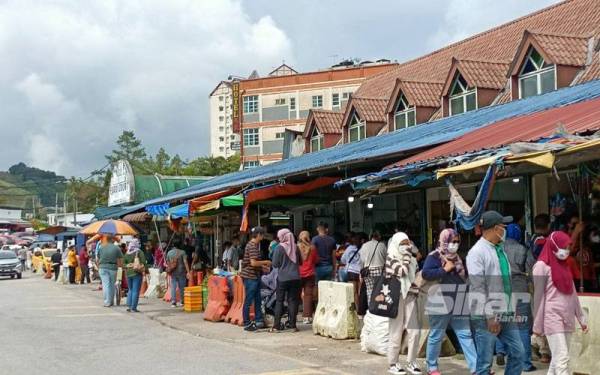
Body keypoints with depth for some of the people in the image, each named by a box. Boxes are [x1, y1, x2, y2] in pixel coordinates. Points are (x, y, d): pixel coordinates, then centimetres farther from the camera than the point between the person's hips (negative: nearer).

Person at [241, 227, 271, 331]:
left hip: (255, 276, 10)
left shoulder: (254, 245, 15)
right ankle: (247, 324, 3)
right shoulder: (252, 246, -17)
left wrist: (263, 265, 16)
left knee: (257, 300, 13)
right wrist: (265, 262, -11)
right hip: (250, 277, -10)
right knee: (248, 301, -3)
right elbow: (253, 263, -23)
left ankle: (259, 321, 20)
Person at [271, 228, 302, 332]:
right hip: (295, 278, 3)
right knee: (293, 300, 7)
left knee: (279, 301, 4)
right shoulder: (295, 247, 3)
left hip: (283, 278, -3)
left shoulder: (279, 247, -9)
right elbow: (300, 261, 14)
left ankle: (276, 326, 2)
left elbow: (275, 264, -6)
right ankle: (292, 325, 7)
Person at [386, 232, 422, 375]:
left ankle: (411, 362, 13)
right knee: (396, 332, 0)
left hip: (410, 297, 5)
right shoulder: (391, 258, -4)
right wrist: (406, 256, -8)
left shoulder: (412, 259, 14)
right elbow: (402, 272, -18)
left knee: (414, 331, 0)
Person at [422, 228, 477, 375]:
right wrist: (445, 269, -20)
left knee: (465, 334, 3)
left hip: (458, 305, 7)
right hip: (440, 304, -7)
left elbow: (464, 277, 29)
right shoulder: (434, 256, -8)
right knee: (436, 337, 3)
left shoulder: (456, 257, 16)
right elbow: (425, 274, -22)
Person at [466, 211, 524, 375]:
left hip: (505, 314, 8)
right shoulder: (477, 252, -12)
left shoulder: (500, 249, 13)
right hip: (486, 316, -8)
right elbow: (478, 288, -16)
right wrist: (490, 317, -17)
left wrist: (509, 310, 15)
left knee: (517, 352, 10)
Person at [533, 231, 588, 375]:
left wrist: (581, 318, 13)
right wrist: (537, 324, -9)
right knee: (562, 359, -12)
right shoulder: (542, 266, -7)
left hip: (568, 319, 7)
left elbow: (572, 294, 18)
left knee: (557, 359, 8)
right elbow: (538, 296, -8)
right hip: (552, 319, -7)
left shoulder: (564, 266, 16)